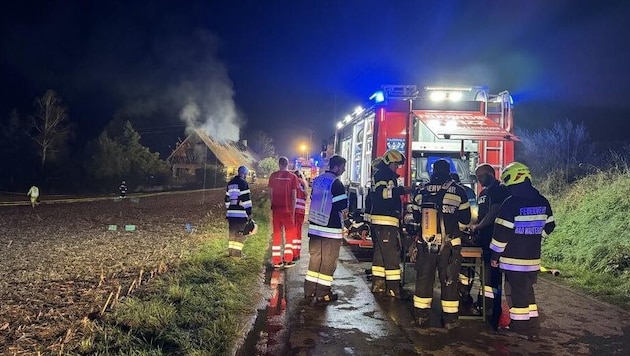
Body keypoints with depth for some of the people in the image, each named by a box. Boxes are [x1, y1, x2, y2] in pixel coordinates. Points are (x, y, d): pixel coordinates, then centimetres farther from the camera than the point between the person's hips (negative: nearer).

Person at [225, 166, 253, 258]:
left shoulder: (230, 183, 17)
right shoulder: (243, 183, -7)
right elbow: (246, 199, -12)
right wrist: (249, 213, -11)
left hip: (230, 212, 7)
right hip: (241, 212, -7)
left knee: (232, 232, 12)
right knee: (240, 233, -3)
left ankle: (231, 250, 16)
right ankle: (237, 251, -4)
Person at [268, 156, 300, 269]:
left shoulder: (273, 176, 1)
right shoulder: (292, 176, -4)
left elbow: (270, 193, 3)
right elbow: (294, 195, -4)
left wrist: (272, 206, 14)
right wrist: (293, 210, 3)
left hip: (276, 209, 2)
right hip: (288, 210, -2)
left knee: (276, 234, 9)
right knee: (289, 235, 8)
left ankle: (276, 261, 10)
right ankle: (288, 260, 6)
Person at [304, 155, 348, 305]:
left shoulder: (317, 180, 9)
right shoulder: (337, 184, -15)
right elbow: (343, 207, -15)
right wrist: (344, 215, 6)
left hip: (315, 226, 7)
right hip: (331, 229, -7)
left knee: (315, 258, 16)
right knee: (328, 262, 1)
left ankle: (309, 290, 23)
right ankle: (322, 295, 6)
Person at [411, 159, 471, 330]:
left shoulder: (422, 191, 2)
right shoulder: (458, 191, -5)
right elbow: (466, 220, 1)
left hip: (425, 243, 2)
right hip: (449, 244, -2)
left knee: (423, 278, 12)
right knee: (449, 281, 9)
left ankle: (421, 316, 18)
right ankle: (450, 319, 16)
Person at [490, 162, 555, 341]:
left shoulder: (511, 203, -18)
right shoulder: (542, 202, 3)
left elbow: (502, 232, -16)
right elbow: (549, 226, 13)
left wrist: (495, 255, -6)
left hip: (514, 259, -7)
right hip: (533, 258, 7)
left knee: (516, 292, 4)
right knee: (527, 290, 19)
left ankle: (520, 328, 11)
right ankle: (532, 327, 25)